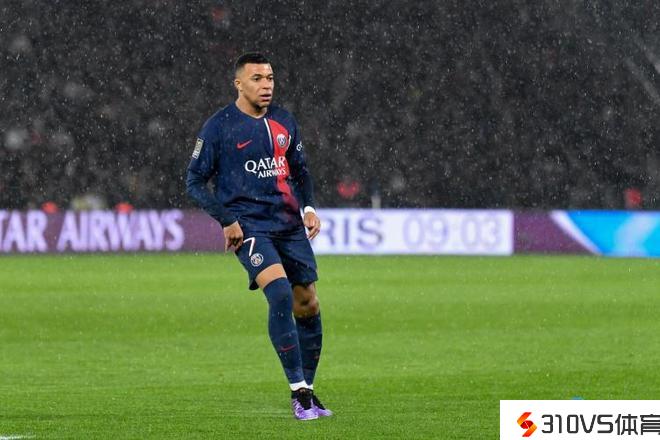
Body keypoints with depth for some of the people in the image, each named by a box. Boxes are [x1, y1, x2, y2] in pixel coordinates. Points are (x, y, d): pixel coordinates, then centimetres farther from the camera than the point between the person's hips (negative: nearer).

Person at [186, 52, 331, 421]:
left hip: (290, 224, 6)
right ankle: (298, 392, -19)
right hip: (248, 226, -6)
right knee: (280, 294, -24)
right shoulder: (219, 127, -5)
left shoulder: (284, 122, 11)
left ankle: (308, 390, 20)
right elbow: (195, 181, -1)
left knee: (308, 304, 4)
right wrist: (227, 220, -10)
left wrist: (309, 207, 6)